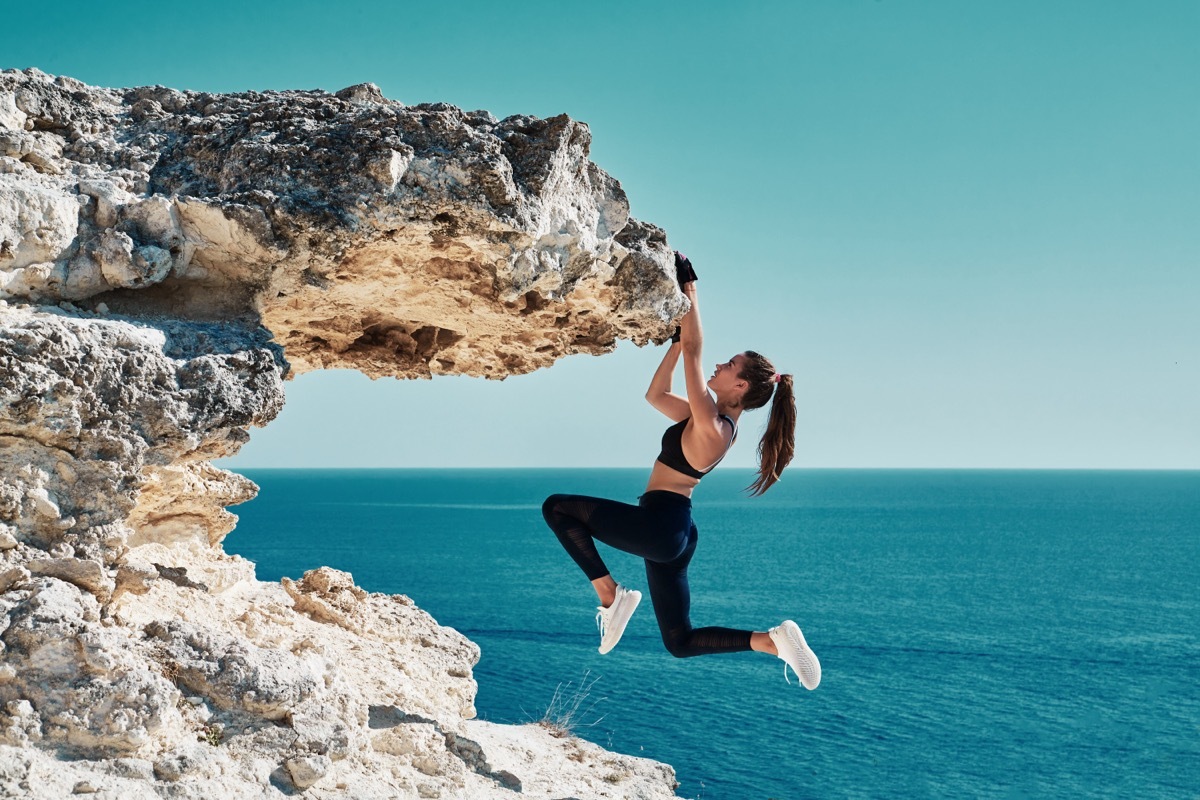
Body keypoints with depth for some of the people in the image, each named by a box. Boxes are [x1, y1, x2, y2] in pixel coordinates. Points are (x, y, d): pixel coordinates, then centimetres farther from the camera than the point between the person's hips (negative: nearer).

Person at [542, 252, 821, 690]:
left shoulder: (711, 424, -17)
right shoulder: (718, 423, 11)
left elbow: (693, 348, -17)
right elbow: (656, 395, 20)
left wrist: (688, 289, -9)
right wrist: (675, 340, 18)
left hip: (656, 524, -10)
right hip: (675, 532, 10)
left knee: (557, 507, -2)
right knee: (680, 641, 15)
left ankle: (610, 595, -3)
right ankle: (773, 640, 3)